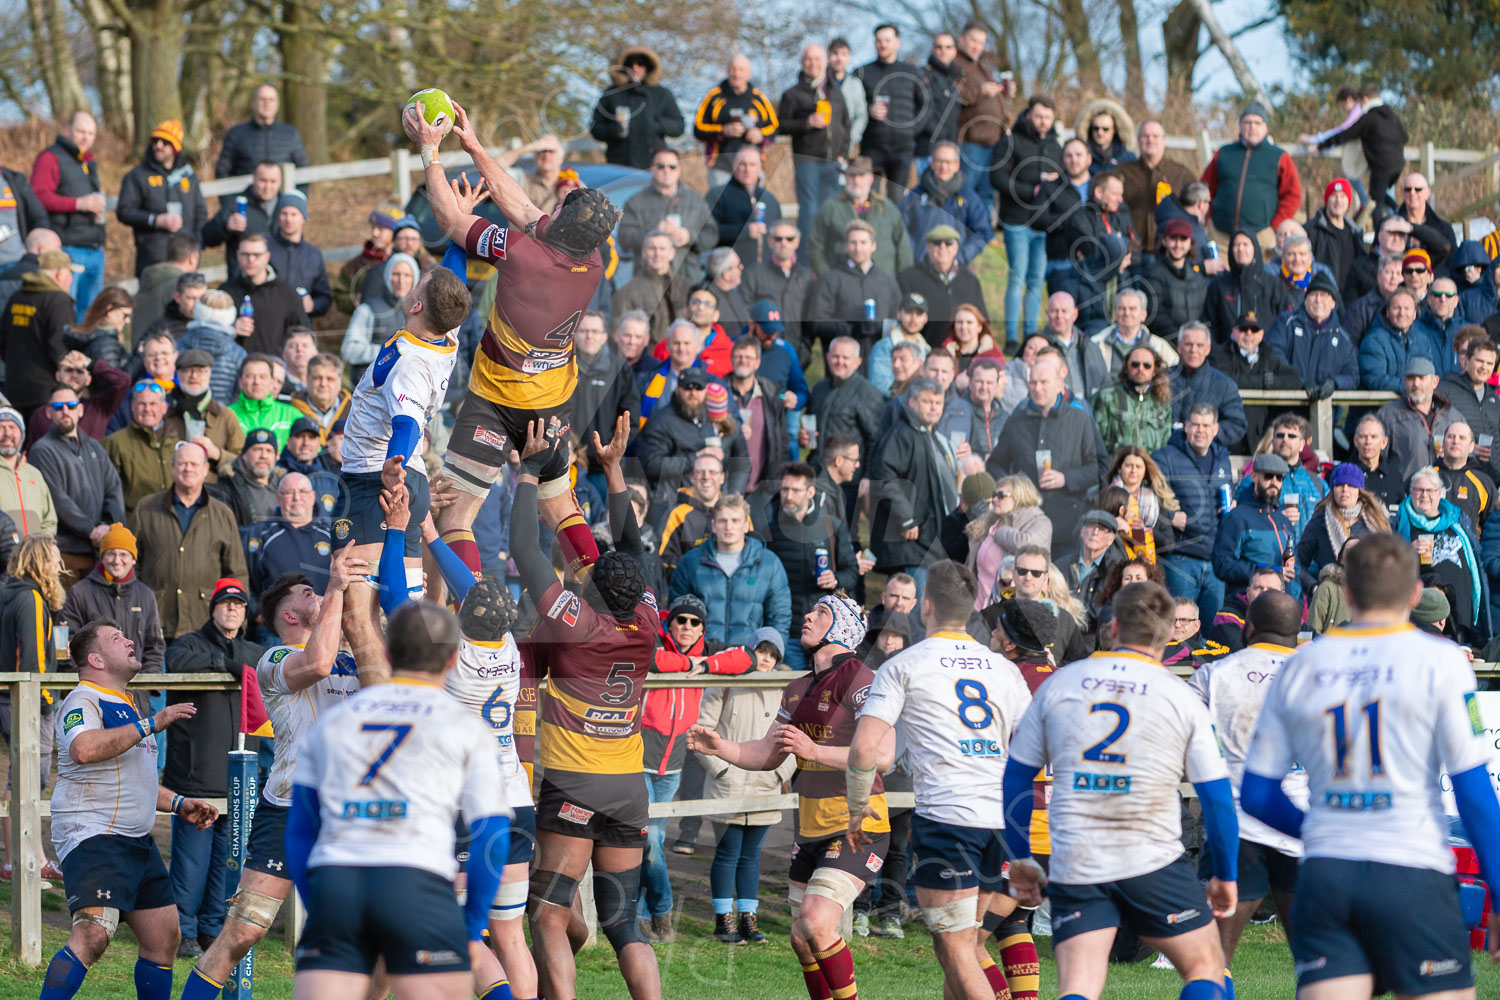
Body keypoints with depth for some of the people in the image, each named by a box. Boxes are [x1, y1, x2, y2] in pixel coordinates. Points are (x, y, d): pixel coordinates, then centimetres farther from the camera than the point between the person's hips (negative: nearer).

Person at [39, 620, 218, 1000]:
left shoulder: (125, 706, 21)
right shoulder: (82, 702, -9)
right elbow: (85, 749, -32)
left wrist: (179, 804, 21)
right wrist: (150, 724, -25)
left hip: (137, 841, 10)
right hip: (92, 837, -10)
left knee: (163, 938, 10)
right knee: (93, 935, -24)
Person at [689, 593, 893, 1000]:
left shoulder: (857, 681, -13)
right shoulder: (797, 689, 15)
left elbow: (882, 755, -23)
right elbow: (768, 753, 21)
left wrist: (815, 751, -25)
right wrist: (720, 748, 5)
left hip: (856, 829, -9)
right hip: (812, 828, 9)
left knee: (816, 924, -22)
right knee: (802, 940, 7)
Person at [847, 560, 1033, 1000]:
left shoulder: (902, 666, 1)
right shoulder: (1004, 669, 15)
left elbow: (863, 748, -7)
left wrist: (856, 809, 7)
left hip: (944, 816, -6)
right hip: (999, 818, 6)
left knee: (955, 950, -5)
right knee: (963, 941, 17)